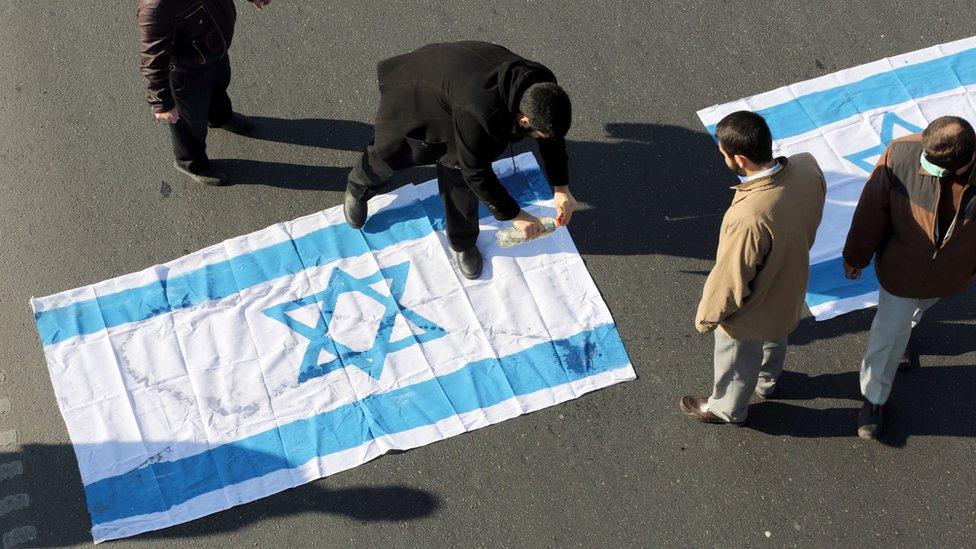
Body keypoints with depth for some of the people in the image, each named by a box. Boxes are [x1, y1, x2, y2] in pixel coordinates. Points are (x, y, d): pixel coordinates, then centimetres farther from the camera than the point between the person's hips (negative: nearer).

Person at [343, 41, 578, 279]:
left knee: (460, 175, 5)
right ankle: (358, 189, 53)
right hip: (412, 95, -5)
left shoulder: (544, 87, -27)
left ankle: (463, 243, 29)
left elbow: (554, 138, -7)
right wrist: (514, 214, -24)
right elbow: (477, 173, -33)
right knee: (389, 152, 19)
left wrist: (562, 189, -9)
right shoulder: (479, 115, -49)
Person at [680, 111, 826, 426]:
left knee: (737, 363, 27)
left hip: (752, 310, -6)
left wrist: (706, 317, -10)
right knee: (775, 337, 37)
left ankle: (728, 409, 56)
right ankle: (767, 381, 68)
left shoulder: (749, 218, -47)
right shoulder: (807, 167, -26)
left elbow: (730, 283, -30)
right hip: (792, 284, 6)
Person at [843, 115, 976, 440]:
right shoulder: (902, 154, -35)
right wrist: (856, 256, -4)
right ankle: (874, 397, 39)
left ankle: (901, 334, 67)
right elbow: (872, 209, -18)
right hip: (901, 267, -2)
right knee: (889, 332, 15)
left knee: (917, 308, 33)